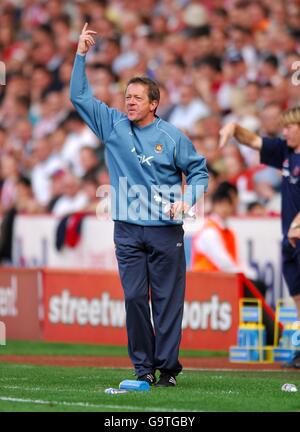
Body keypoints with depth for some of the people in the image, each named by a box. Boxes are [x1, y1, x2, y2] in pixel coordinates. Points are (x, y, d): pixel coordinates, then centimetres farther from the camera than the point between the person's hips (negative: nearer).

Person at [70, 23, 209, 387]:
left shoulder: (172, 137, 1)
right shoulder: (113, 125, 7)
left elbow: (198, 171, 8)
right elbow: (80, 97, 6)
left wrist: (186, 201, -9)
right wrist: (81, 55, -1)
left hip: (166, 230, -2)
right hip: (127, 230, 2)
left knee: (167, 300, -1)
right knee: (134, 298, -2)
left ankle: (167, 367, 4)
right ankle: (142, 367, 5)